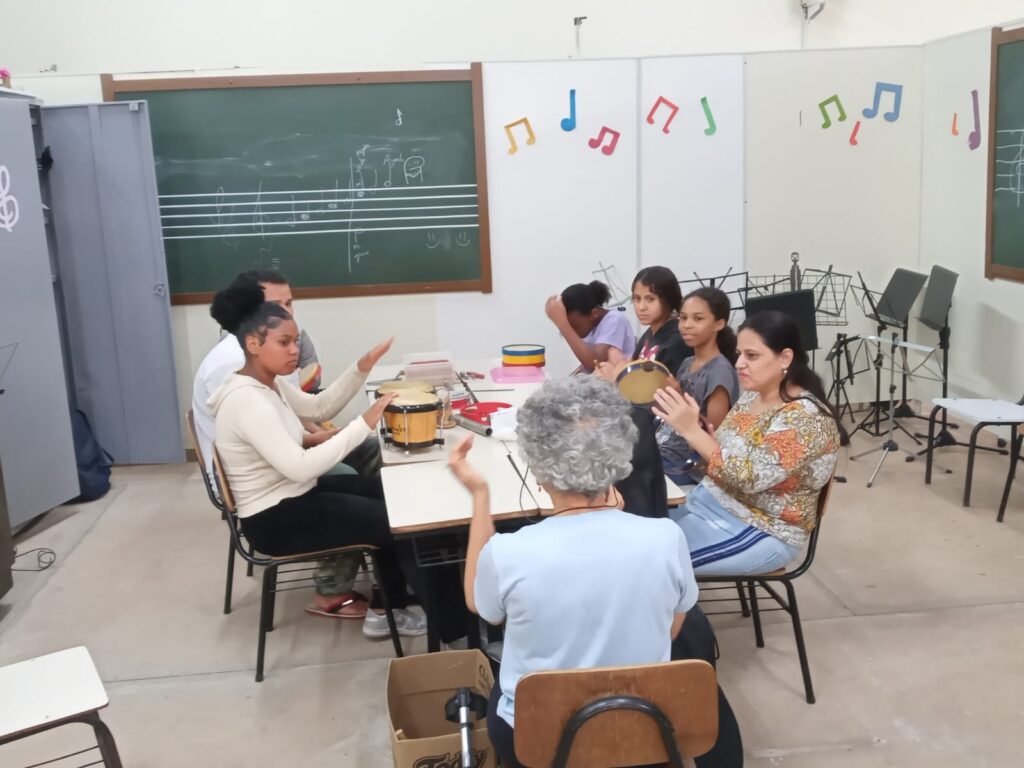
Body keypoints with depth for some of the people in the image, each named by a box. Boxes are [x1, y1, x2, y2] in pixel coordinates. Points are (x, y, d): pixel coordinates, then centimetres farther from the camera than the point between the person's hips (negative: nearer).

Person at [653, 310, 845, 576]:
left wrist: (691, 430, -31)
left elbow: (750, 476, -29)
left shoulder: (806, 417, -21)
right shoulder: (751, 396, 4)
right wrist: (685, 422, -9)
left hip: (762, 532, -8)